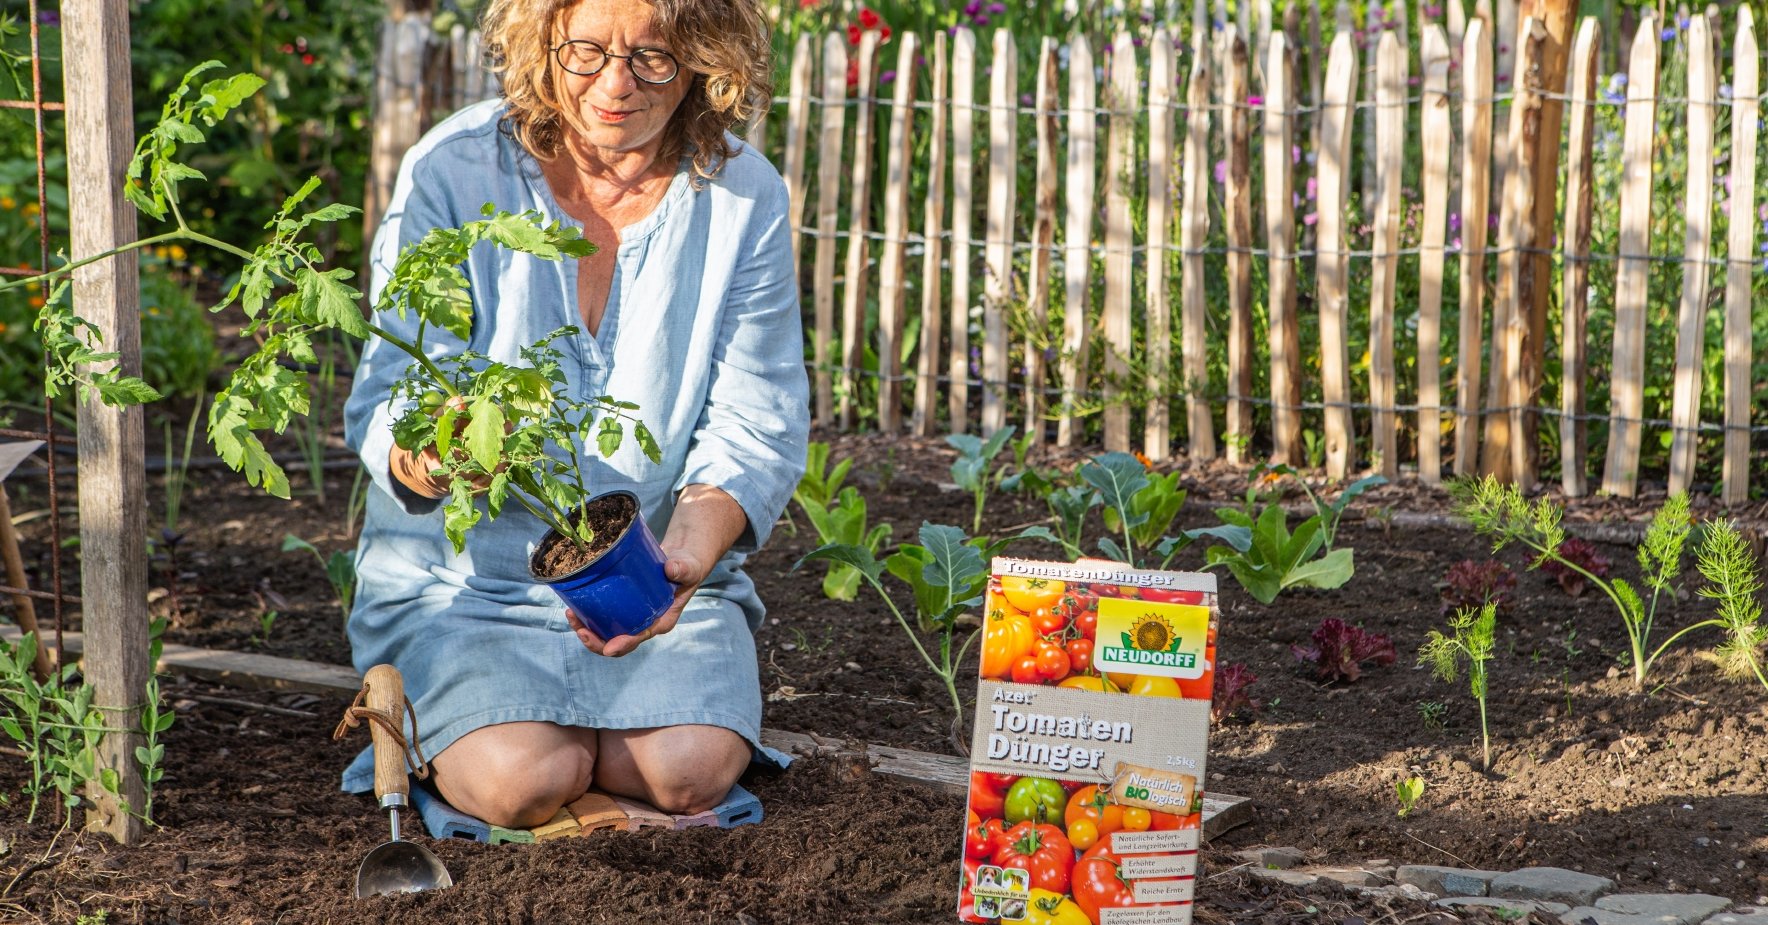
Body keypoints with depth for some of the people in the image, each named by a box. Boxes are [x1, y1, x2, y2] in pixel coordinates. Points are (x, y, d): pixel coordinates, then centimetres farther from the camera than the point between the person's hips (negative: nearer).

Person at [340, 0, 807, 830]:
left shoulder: (744, 197, -3)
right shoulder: (452, 172, -10)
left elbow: (755, 428, -4)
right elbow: (385, 404, -12)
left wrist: (686, 555, -24)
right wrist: (422, 458, -38)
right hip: (465, 574, -2)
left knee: (689, 772, -24)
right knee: (524, 781, -27)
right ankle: (429, 727, 7)